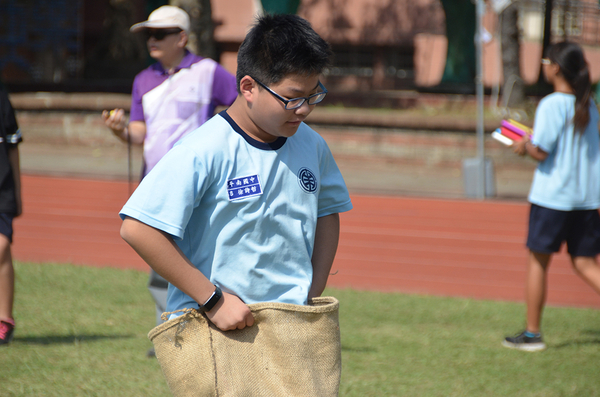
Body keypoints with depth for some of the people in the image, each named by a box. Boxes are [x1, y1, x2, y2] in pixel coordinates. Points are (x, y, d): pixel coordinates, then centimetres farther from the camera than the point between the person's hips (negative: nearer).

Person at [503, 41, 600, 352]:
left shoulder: (551, 105, -14)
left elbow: (541, 152, -17)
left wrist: (524, 147, 3)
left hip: (552, 196, -6)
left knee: (538, 261, 6)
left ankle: (532, 333, 12)